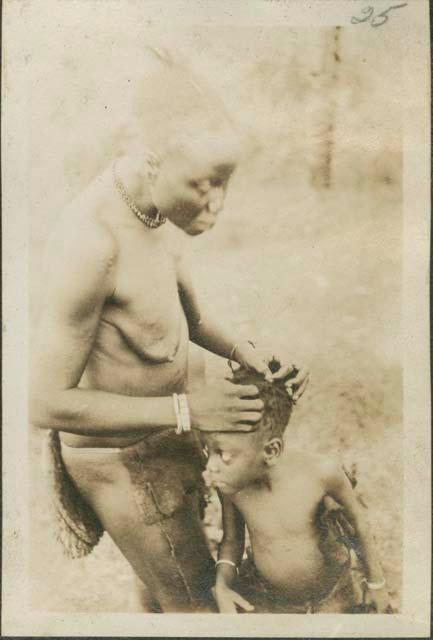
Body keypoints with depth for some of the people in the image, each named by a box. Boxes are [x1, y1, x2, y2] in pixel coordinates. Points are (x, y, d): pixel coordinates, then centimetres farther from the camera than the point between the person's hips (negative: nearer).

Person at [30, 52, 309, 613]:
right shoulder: (90, 241, -34)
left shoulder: (155, 207, -6)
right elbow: (47, 405, -29)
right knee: (195, 598, 12)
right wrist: (188, 410, -28)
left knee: (160, 578, 30)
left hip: (160, 433, 8)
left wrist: (250, 356, -8)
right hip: (123, 460, -8)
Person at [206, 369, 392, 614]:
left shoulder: (321, 472, -31)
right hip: (266, 603, 2)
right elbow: (232, 539, -4)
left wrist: (377, 585, 1)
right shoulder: (230, 482, -22)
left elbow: (358, 520, -12)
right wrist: (222, 586, -23)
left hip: (334, 600, -2)